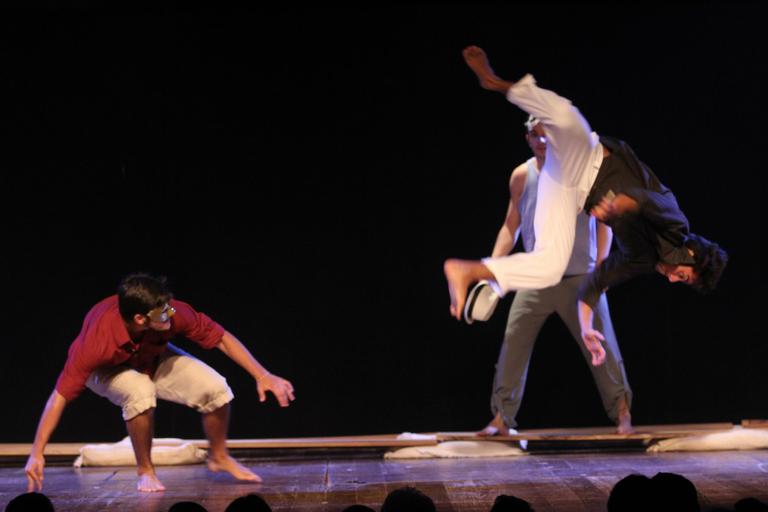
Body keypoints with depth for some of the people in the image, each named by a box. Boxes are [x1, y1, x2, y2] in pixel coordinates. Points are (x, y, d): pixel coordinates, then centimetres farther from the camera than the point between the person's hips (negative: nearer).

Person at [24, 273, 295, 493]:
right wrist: (37, 454, -38)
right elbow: (60, 395, -37)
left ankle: (219, 457, 12)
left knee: (215, 388, -17)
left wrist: (262, 376, -22)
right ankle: (145, 471, -12)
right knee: (140, 391, -38)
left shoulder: (173, 314, -34)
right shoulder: (97, 342, -42)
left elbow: (221, 337, -20)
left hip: (152, 357, 3)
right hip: (108, 369, -3)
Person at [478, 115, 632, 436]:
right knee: (513, 343, -5)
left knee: (601, 346, 0)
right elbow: (510, 227, 9)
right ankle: (501, 418, 3)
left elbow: (604, 221, 0)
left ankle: (622, 413, 13)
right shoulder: (521, 176, 3)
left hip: (580, 278, -2)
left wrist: (601, 265, -9)